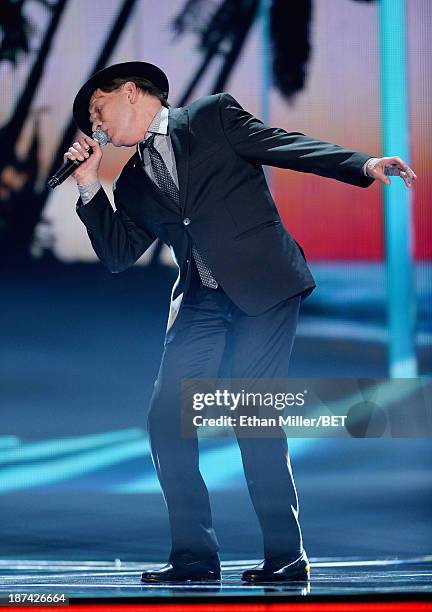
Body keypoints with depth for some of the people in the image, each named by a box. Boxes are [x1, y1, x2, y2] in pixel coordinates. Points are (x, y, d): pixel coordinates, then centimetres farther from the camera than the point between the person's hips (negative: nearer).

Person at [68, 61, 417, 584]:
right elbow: (116, 256, 14)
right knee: (166, 418, -5)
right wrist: (89, 186, 7)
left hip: (263, 285, -6)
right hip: (201, 302, 6)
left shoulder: (213, 115, 6)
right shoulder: (134, 182, 20)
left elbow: (284, 145, -2)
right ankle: (194, 556, 2)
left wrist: (363, 165, -14)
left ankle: (286, 555, -4)